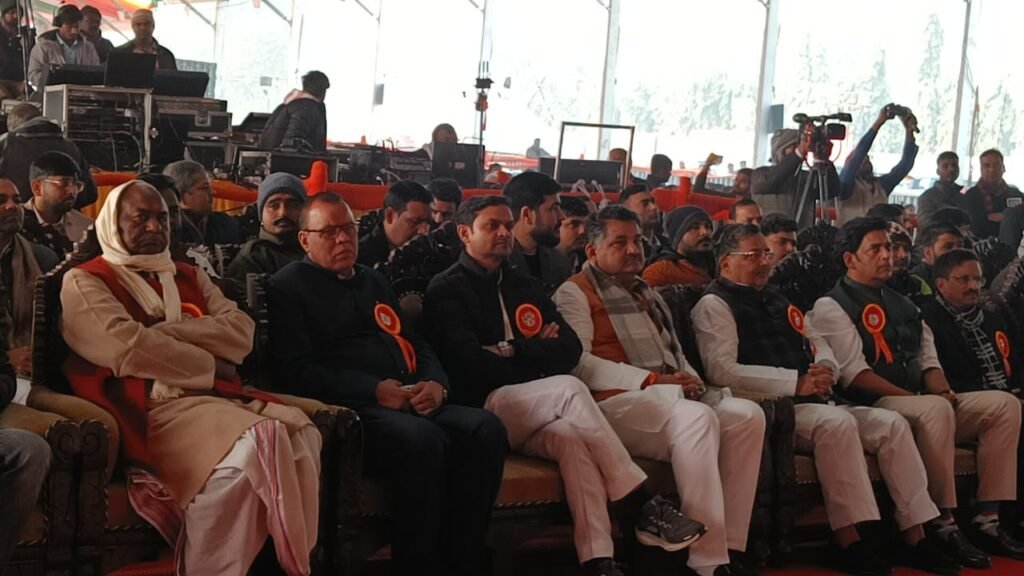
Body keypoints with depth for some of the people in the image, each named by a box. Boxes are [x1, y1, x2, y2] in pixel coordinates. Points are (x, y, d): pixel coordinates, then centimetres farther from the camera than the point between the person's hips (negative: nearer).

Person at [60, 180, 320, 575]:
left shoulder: (188, 277, 26)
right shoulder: (84, 282, 9)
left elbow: (242, 332, 9)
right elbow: (127, 347, -10)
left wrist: (165, 330, -4)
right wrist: (209, 366, -2)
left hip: (218, 398, 6)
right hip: (152, 407, -6)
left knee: (300, 433, -24)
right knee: (253, 445, -34)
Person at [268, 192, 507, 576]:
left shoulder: (373, 280, 28)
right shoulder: (288, 287, 6)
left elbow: (417, 345, 25)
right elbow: (296, 370, -8)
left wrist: (436, 383, 0)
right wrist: (374, 391, -16)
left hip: (412, 404, 7)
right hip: (350, 409, -7)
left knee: (486, 429, -21)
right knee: (423, 439, -36)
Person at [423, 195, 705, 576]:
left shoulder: (527, 286, 23)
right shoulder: (446, 289, 4)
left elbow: (570, 350, 10)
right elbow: (470, 364, -12)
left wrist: (516, 353, -6)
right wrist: (536, 355, -3)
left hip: (533, 416, 5)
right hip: (483, 410, -5)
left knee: (572, 436, -31)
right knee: (569, 389, -30)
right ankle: (643, 508, -29)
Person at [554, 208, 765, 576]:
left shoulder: (647, 294, 29)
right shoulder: (575, 294, 3)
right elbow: (579, 364, -11)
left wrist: (690, 380, 3)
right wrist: (651, 380, -18)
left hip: (673, 400, 8)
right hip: (617, 404, -8)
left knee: (747, 415, -17)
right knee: (697, 417, -34)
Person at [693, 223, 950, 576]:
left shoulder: (776, 300, 25)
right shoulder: (715, 305, -2)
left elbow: (821, 346, 27)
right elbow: (723, 371, -16)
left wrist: (825, 369, 1)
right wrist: (796, 383, -19)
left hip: (812, 404, 8)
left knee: (892, 424, -9)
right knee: (838, 422, -33)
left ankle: (916, 537, -10)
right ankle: (848, 544, -29)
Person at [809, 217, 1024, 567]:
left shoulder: (902, 305, 23)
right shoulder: (831, 308, -1)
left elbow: (928, 361, 18)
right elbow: (855, 375, -11)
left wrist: (942, 391, -5)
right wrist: (923, 397, -17)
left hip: (922, 407, 8)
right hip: (872, 409, -8)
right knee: (936, 409, -37)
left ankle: (986, 520, -14)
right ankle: (943, 526, -29)